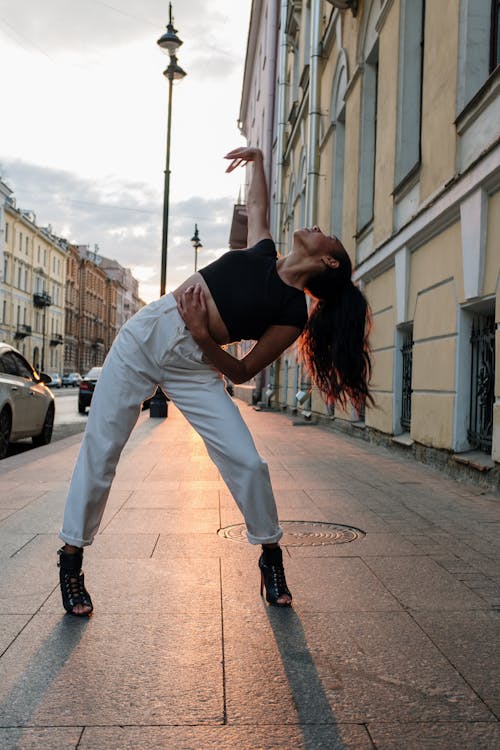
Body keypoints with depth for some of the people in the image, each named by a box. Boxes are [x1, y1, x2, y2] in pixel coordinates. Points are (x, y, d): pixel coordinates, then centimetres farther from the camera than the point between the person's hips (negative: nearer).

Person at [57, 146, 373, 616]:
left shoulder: (294, 313, -7)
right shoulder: (262, 253, 8)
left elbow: (242, 372, -7)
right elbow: (256, 206, 30)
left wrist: (202, 336, -20)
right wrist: (257, 160, 25)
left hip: (193, 369, -4)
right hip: (142, 337, 4)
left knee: (247, 463, -16)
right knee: (99, 453, 2)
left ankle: (270, 556, 12)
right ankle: (71, 556, 19)